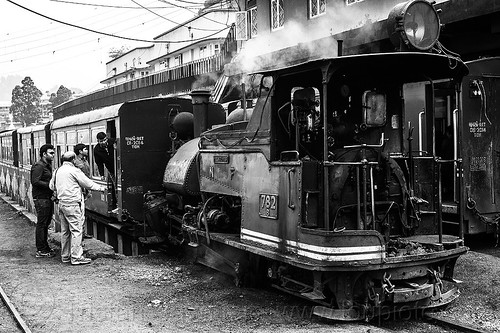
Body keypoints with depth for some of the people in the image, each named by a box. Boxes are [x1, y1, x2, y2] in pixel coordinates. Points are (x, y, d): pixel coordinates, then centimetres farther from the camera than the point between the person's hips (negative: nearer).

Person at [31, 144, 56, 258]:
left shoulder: (48, 165, 18)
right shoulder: (38, 166, -13)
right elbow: (35, 182, -22)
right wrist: (50, 185, -21)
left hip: (48, 197, 10)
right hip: (41, 198, -10)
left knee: (46, 223, 15)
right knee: (41, 224, -5)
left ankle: (45, 247, 25)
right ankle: (41, 250, 1)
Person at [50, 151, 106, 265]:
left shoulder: (57, 171, 11)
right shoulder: (74, 170, -11)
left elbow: (51, 186, 19)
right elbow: (88, 183, -5)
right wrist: (100, 188, 8)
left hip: (61, 203, 8)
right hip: (72, 203, -8)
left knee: (65, 230, 14)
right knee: (76, 230, -5)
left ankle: (65, 256, 20)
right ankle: (76, 257, -6)